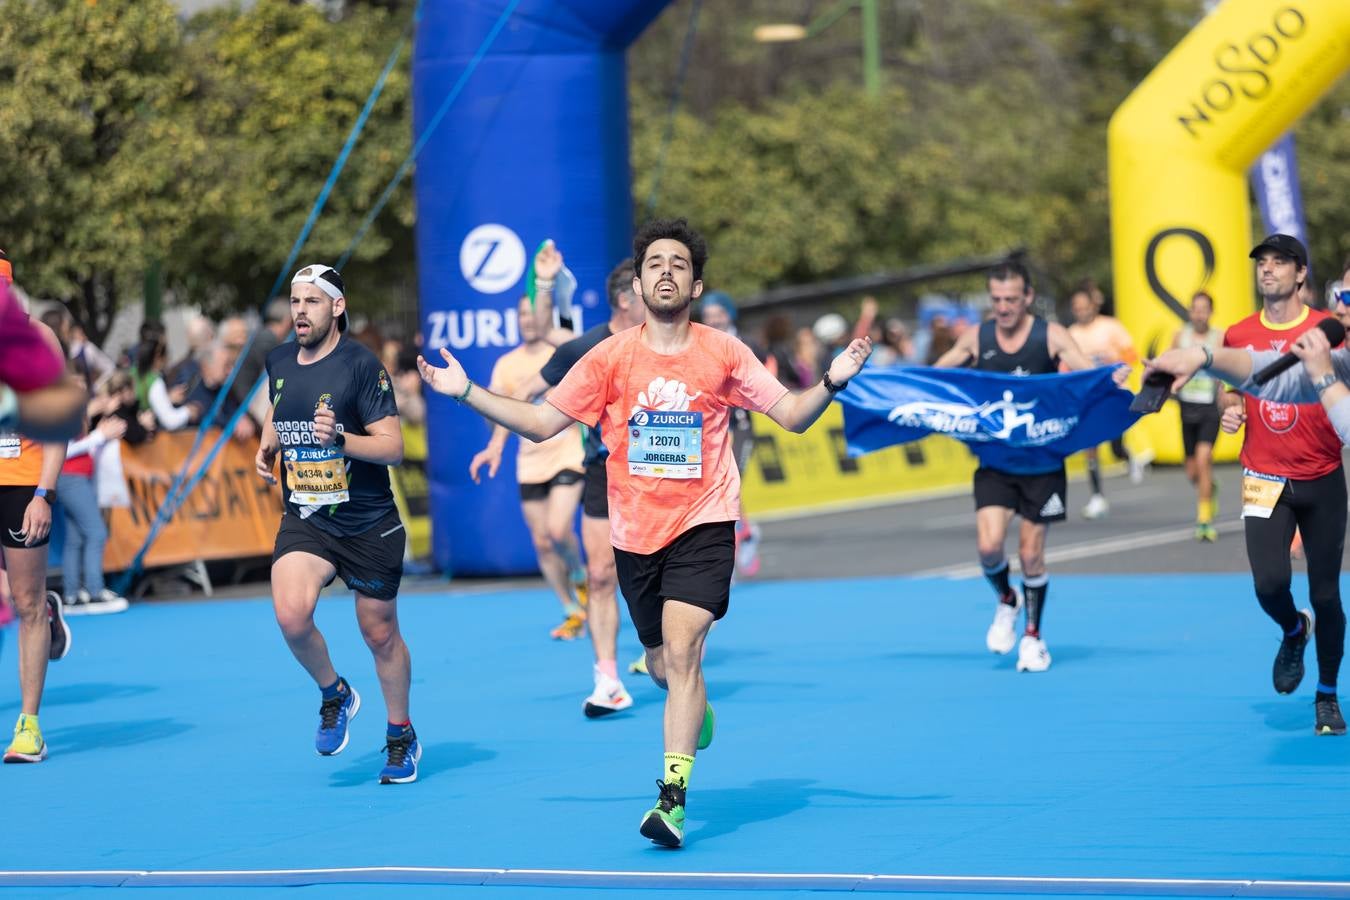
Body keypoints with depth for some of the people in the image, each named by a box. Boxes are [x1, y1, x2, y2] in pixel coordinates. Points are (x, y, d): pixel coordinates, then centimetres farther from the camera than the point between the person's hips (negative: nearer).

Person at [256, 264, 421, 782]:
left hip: (369, 525, -3)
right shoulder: (279, 362, 3)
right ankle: (334, 695, 6)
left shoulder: (361, 365, -13)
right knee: (291, 616, -23)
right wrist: (267, 448, 7)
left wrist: (339, 439, -31)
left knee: (380, 635, 9)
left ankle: (402, 738, 31)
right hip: (304, 521, 3)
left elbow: (392, 448, -15)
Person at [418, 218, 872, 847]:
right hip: (636, 532, 3)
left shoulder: (724, 353, -1)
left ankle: (672, 797, -20)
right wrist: (465, 393, -4)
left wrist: (832, 382, -17)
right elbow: (540, 423, 5)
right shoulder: (611, 357, 1)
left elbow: (793, 416, 2)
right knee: (661, 666, 14)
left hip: (704, 525, -3)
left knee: (681, 651, -20)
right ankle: (696, 713, 51)